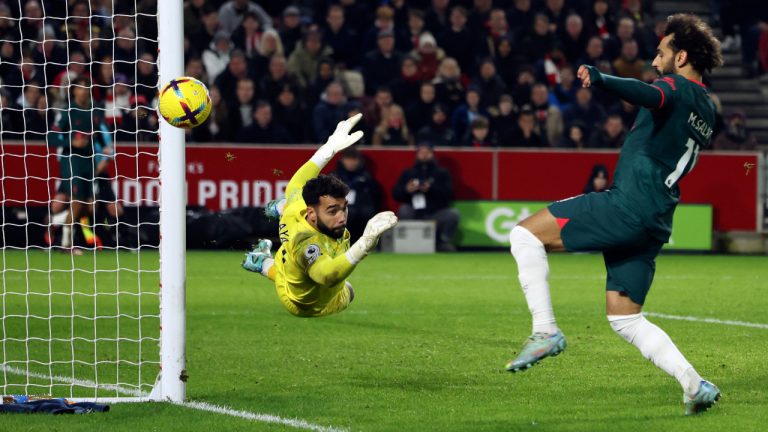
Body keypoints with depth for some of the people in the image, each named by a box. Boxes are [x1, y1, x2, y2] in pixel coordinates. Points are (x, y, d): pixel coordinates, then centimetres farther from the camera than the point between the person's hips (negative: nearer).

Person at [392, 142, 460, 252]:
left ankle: (444, 242, -4)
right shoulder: (408, 173, 14)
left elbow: (449, 193, -6)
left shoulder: (442, 173, 11)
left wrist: (431, 189, -23)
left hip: (436, 214, 0)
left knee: (453, 214, -28)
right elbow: (395, 194, 3)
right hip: (415, 213, 0)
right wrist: (406, 190, -19)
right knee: (403, 210, -31)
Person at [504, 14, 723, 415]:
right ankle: (695, 385, 4)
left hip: (628, 205, -9)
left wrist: (600, 80, -47)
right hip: (654, 223, 9)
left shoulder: (677, 87, -5)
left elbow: (652, 96, -31)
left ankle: (545, 331, -14)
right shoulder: (706, 110, 21)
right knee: (625, 319, 13)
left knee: (525, 234, -6)